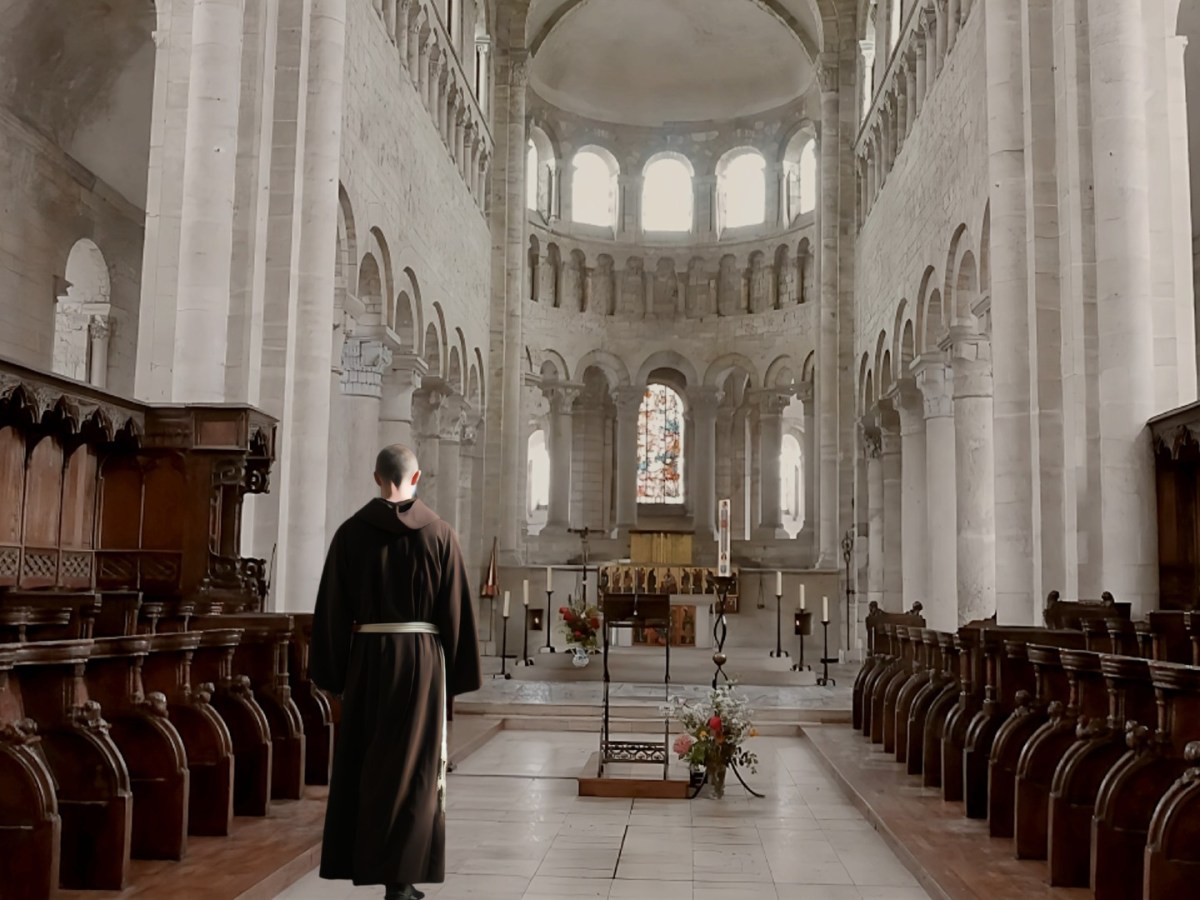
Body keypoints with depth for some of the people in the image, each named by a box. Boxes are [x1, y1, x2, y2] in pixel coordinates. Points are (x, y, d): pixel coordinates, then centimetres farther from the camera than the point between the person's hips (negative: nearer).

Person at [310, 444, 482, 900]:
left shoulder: (350, 533, -1)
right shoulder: (439, 533, -3)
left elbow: (332, 607, 1)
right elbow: (456, 609, -2)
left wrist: (333, 671, 8)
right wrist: (456, 674, 5)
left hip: (366, 657, 1)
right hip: (422, 658, -1)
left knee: (362, 764, 14)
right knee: (413, 766, 5)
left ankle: (363, 861, 23)